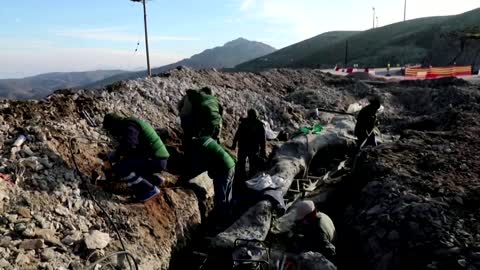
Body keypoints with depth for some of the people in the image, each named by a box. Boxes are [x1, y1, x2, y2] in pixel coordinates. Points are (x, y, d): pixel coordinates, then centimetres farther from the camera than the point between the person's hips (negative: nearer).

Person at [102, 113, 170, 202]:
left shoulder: (129, 126, -11)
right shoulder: (131, 125, 20)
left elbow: (128, 147, -27)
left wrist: (114, 155, -11)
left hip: (154, 160, -10)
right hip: (157, 158, 10)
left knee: (118, 168, -15)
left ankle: (149, 190, -4)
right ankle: (153, 179, 26)